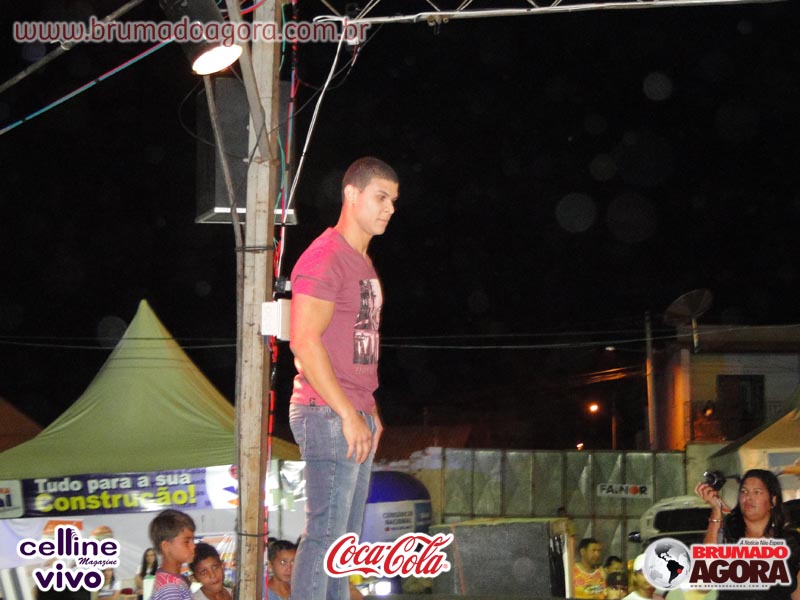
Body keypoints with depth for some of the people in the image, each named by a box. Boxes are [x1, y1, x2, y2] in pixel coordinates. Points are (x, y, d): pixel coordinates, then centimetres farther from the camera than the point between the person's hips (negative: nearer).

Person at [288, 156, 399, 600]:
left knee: (345, 535, 12)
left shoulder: (361, 262, 17)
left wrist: (370, 411, 17)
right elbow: (305, 342, -21)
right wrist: (348, 414, -21)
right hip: (327, 415, -10)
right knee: (325, 534, -9)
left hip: (355, 417, 10)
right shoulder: (325, 258, -13)